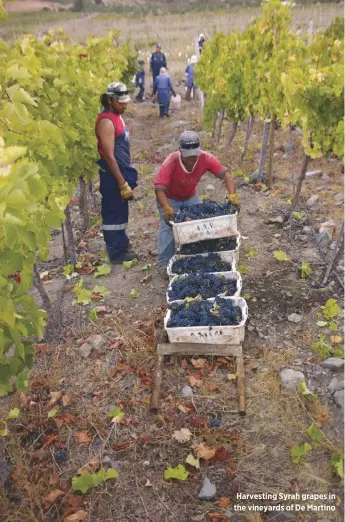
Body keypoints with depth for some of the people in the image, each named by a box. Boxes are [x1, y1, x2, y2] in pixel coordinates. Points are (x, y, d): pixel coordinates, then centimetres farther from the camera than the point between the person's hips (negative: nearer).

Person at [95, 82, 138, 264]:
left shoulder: (117, 116, 12)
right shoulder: (106, 121, -18)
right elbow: (109, 156, -23)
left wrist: (127, 178, 18)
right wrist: (123, 184, -23)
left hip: (121, 171, 9)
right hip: (112, 175, -9)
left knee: (120, 212, 19)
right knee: (113, 213, 0)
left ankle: (120, 243, 34)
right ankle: (116, 252, 11)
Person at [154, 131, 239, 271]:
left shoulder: (205, 158, -27)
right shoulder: (171, 162, -36)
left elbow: (225, 174, -28)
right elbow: (159, 188, -40)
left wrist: (232, 194, -44)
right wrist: (166, 208, -55)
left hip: (191, 197, 4)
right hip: (170, 199, -4)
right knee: (168, 228, -12)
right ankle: (165, 263, 1)